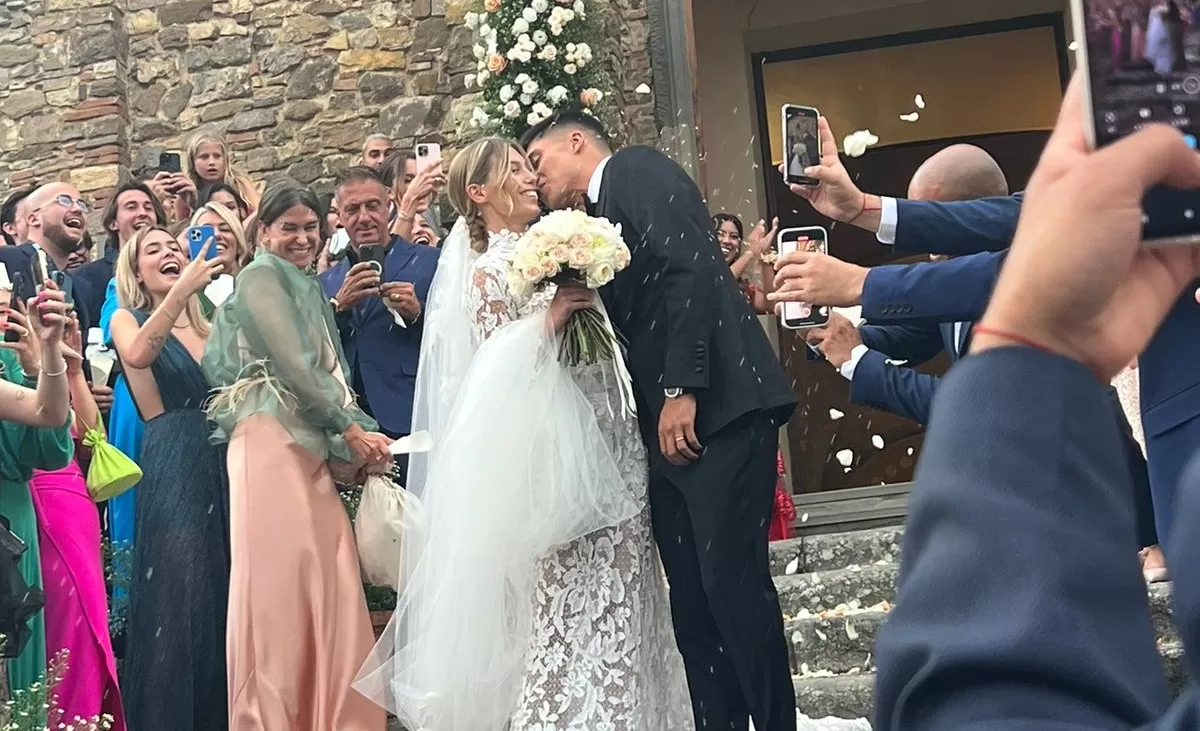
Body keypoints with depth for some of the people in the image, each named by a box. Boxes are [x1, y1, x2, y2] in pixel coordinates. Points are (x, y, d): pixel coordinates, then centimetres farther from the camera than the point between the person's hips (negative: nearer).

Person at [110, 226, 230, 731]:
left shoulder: (209, 327, 18)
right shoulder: (127, 319, 5)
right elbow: (138, 355, -20)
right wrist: (182, 291, -26)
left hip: (224, 462, 5)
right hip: (173, 468, -5)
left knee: (228, 598, 7)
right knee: (178, 601, -4)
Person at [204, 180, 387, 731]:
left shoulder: (307, 289, 27)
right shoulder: (262, 275, 1)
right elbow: (291, 364, -10)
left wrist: (358, 439, 4)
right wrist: (351, 430, -6)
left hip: (312, 448, 8)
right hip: (273, 442, -8)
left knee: (327, 584, 0)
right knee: (282, 580, -10)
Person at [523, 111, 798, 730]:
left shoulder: (636, 169, 1)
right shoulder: (597, 222, 25)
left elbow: (690, 270, -14)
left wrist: (680, 389, -19)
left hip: (717, 409, -9)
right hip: (671, 427, 9)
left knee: (732, 582, -10)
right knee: (692, 601, 6)